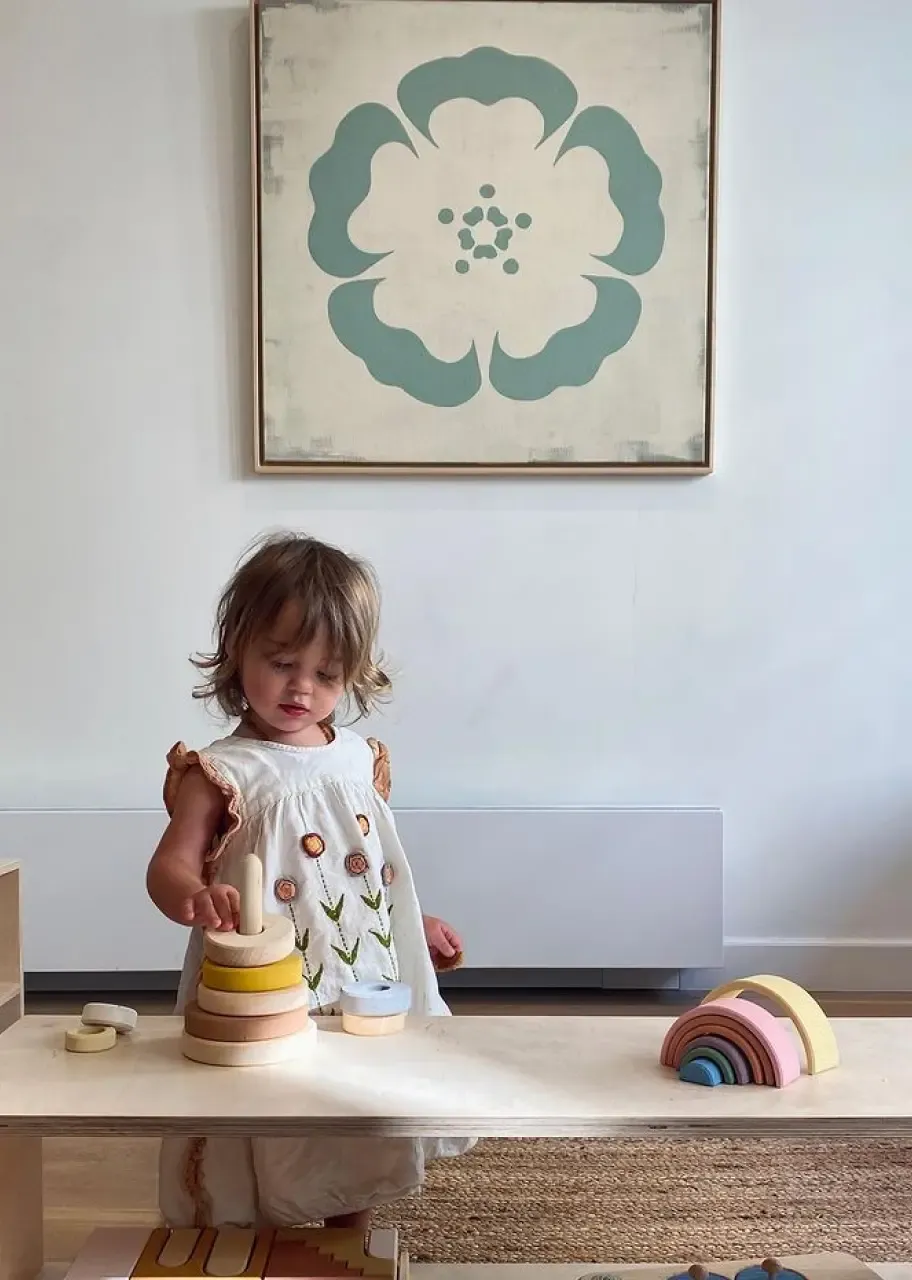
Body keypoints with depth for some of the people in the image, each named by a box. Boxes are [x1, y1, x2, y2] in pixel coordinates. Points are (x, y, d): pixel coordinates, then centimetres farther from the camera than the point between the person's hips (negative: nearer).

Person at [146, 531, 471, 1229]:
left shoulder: (361, 758, 3)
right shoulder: (221, 773, -13)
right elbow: (168, 867, -19)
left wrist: (418, 924, 19)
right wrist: (194, 896, -40)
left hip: (364, 986, 5)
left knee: (361, 1157, 19)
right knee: (261, 1157, 6)